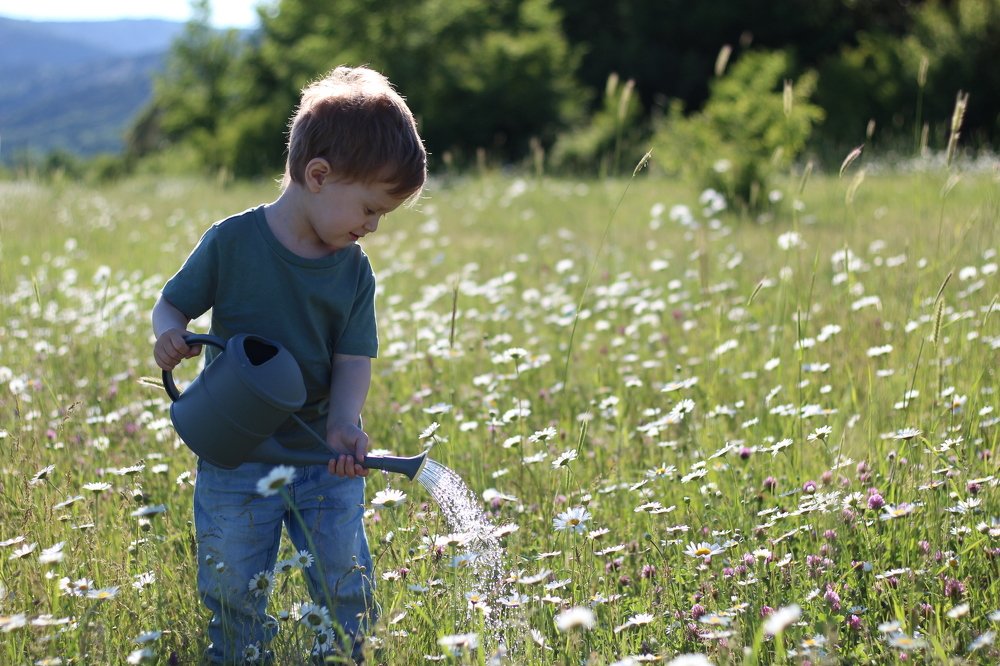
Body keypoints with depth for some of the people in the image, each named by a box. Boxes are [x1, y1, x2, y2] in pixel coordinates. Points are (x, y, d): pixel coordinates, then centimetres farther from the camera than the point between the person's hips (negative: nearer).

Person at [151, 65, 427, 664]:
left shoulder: (355, 271, -2)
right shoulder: (232, 242, -11)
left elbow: (353, 361, -5)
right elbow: (172, 305, -1)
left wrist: (344, 426, -23)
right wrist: (169, 335, -25)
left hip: (325, 462, 3)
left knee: (348, 595, 7)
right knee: (234, 596, 4)